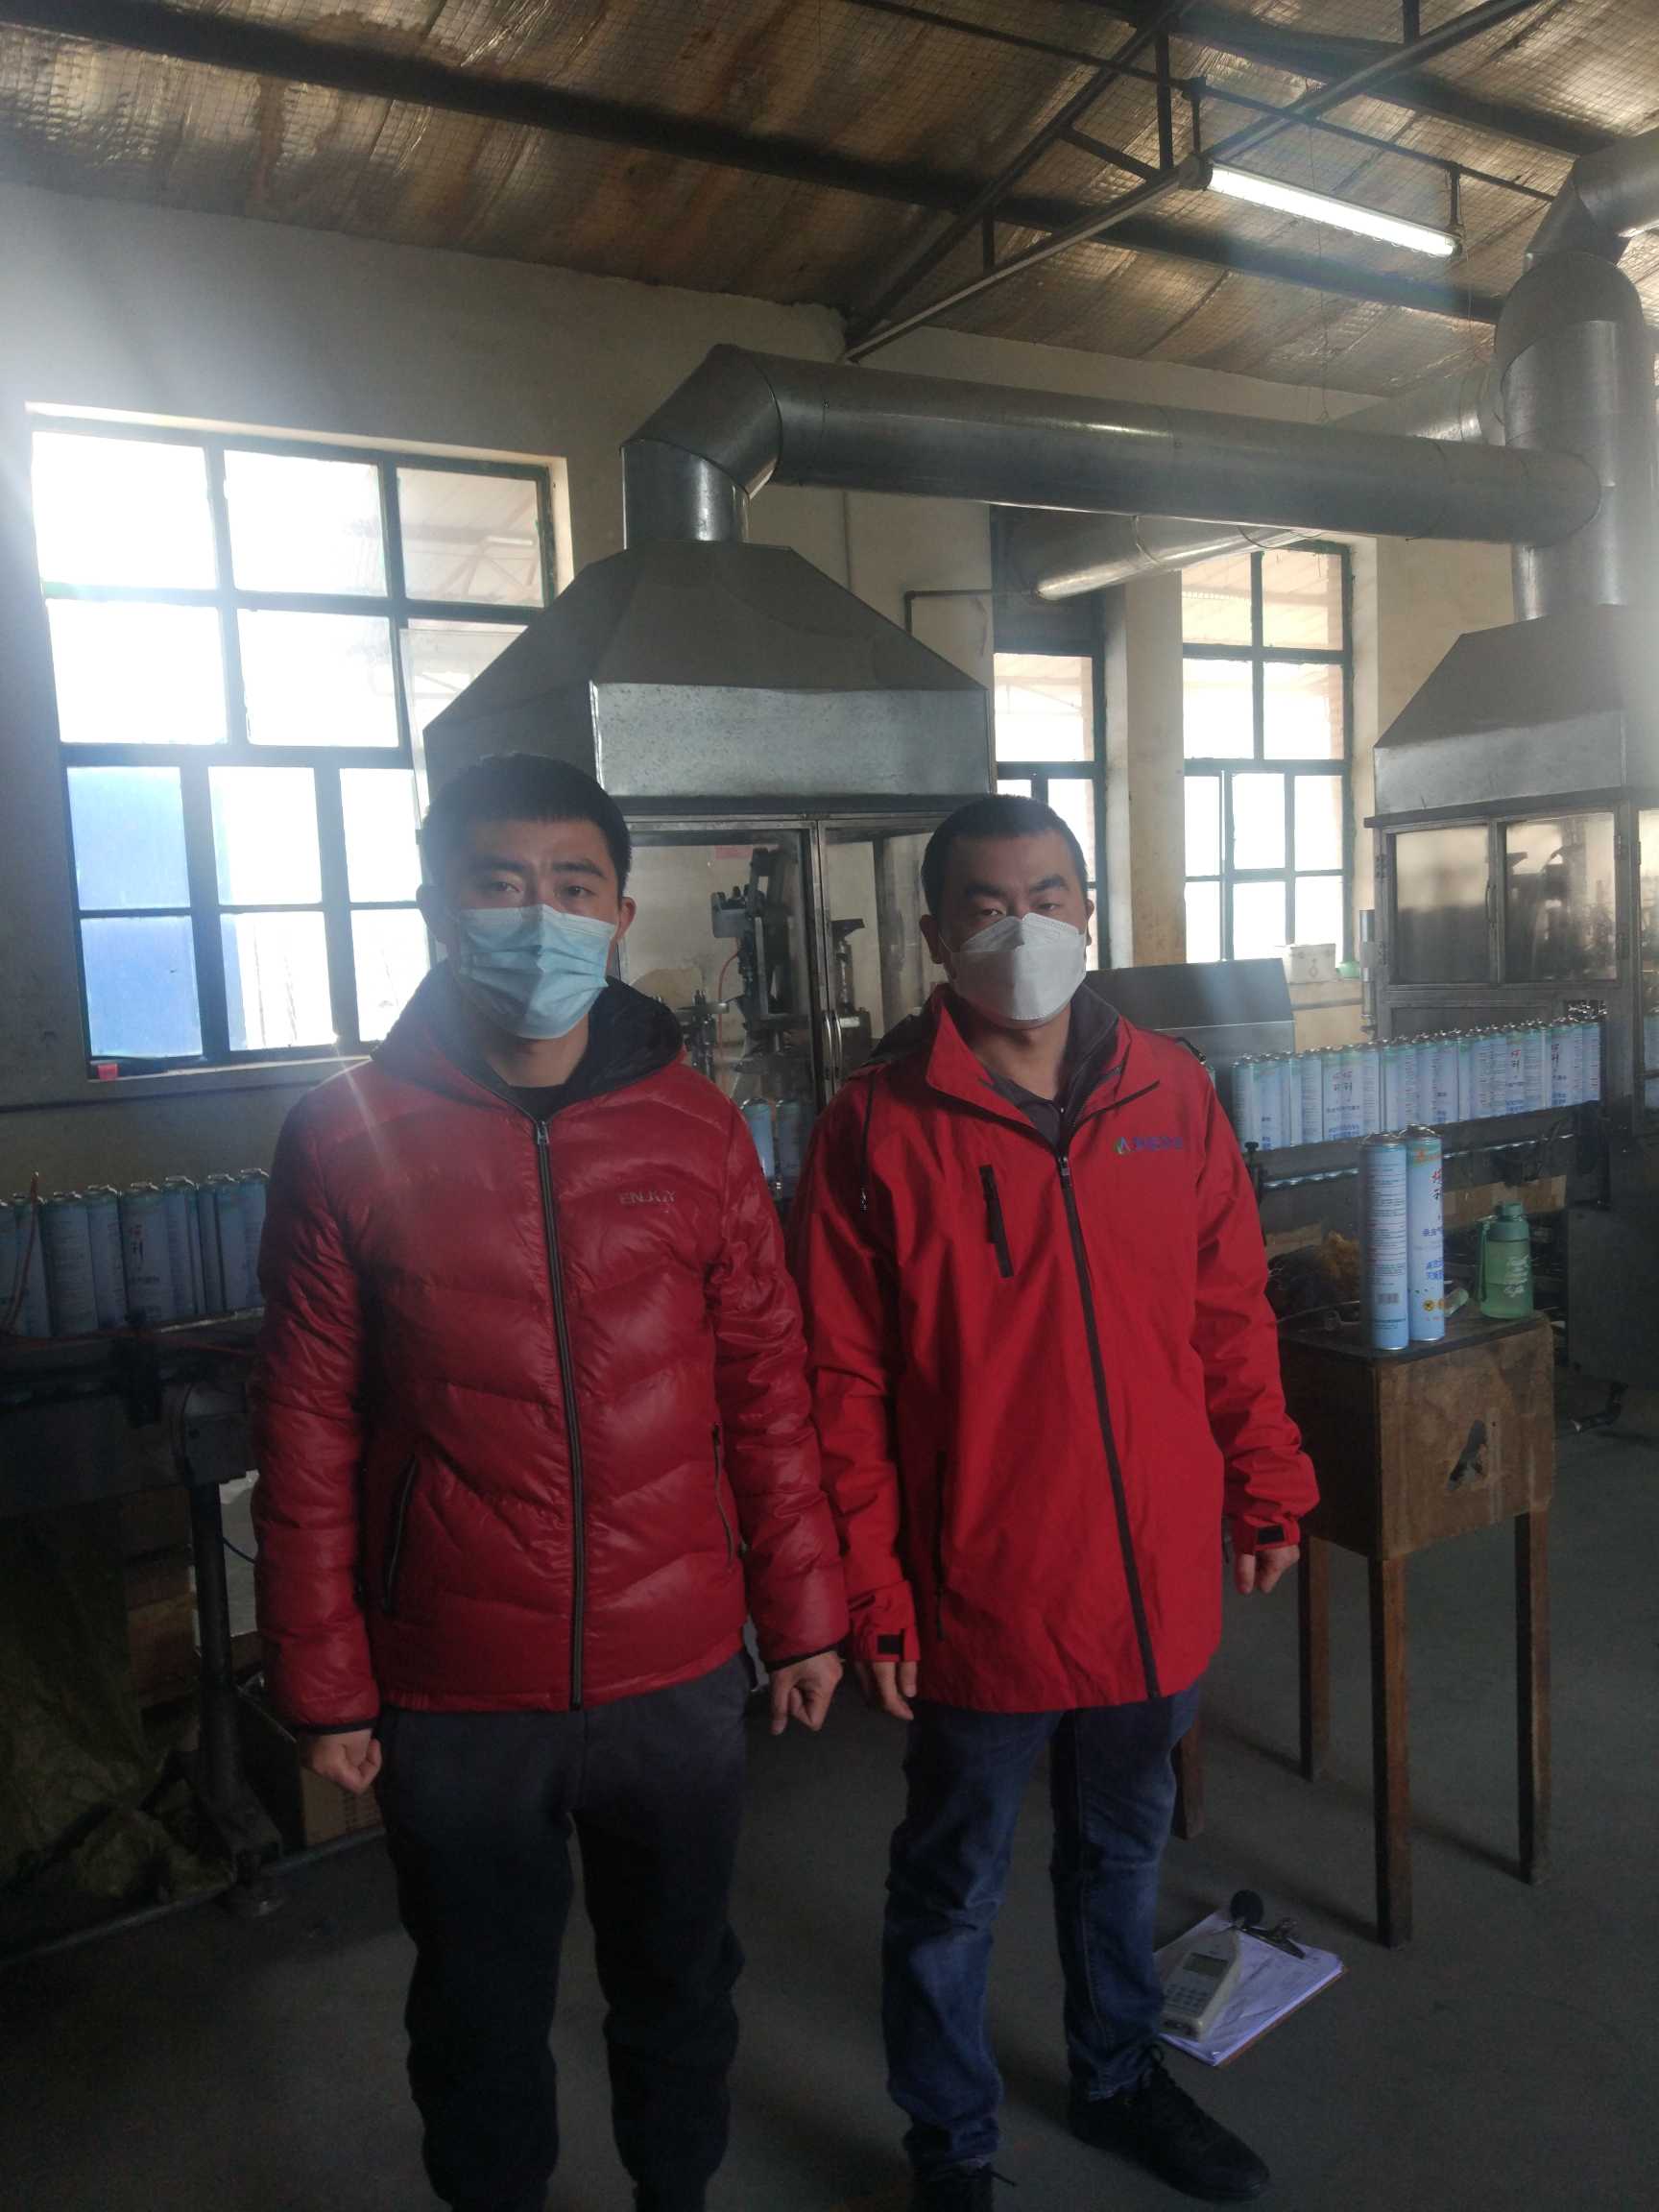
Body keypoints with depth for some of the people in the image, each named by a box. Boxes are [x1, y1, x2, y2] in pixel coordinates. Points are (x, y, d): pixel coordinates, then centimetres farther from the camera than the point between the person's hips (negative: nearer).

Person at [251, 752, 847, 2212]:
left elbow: (765, 1383, 0)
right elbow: (309, 1434, -5)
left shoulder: (695, 1127, -4)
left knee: (680, 1986, 22)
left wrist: (803, 1612, 3)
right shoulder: (346, 1141, -8)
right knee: (483, 2016, 20)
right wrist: (325, 1683, -2)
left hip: (680, 1669, 2)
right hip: (452, 1694, -1)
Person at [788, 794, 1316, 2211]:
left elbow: (1232, 1310, 7)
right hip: (980, 1598, -3)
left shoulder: (1172, 1093, -1)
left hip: (1158, 1580, 4)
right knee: (952, 1895, 16)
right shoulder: (879, 1127, -12)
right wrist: (871, 1593, -9)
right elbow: (842, 1387, -10)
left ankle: (1119, 2081, 52)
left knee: (1124, 1851, 26)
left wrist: (1267, 1484, 8)